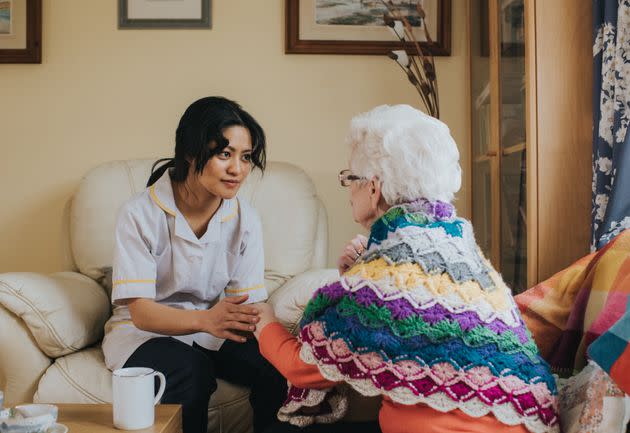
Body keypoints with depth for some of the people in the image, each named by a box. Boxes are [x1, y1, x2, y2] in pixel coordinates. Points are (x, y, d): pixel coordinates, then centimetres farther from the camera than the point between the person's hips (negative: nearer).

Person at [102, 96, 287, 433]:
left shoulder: (245, 220, -6)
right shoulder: (140, 214, -17)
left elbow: (252, 303, -10)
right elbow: (142, 311, -21)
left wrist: (247, 317, -36)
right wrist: (205, 319, -41)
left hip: (211, 330, 3)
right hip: (142, 333, -3)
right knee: (192, 370, -34)